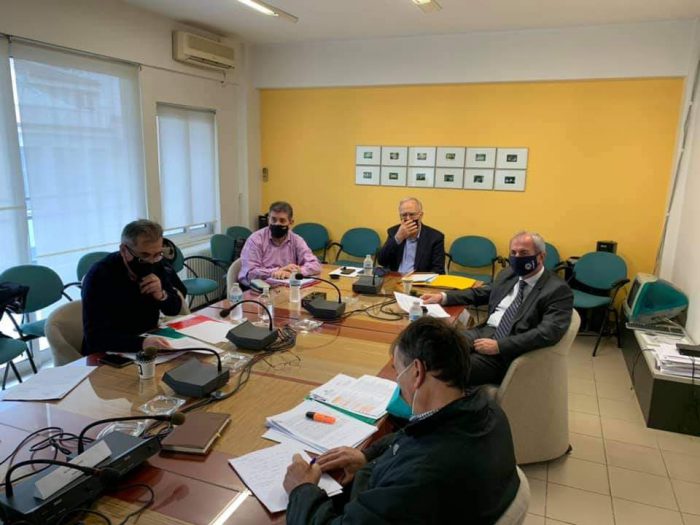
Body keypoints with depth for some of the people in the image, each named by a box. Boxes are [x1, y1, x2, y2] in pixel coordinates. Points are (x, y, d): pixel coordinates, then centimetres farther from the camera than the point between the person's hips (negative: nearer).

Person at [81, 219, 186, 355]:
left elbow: (175, 309, 4)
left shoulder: (156, 265, -3)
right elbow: (95, 336, -25)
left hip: (149, 348, 5)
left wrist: (161, 295, -16)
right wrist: (141, 343, -39)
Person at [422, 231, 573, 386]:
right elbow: (481, 293, 27)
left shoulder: (558, 290, -7)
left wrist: (499, 345, -25)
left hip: (510, 350, -7)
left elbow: (548, 332, -19)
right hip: (483, 332, 7)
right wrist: (443, 297, 12)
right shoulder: (508, 274, 15)